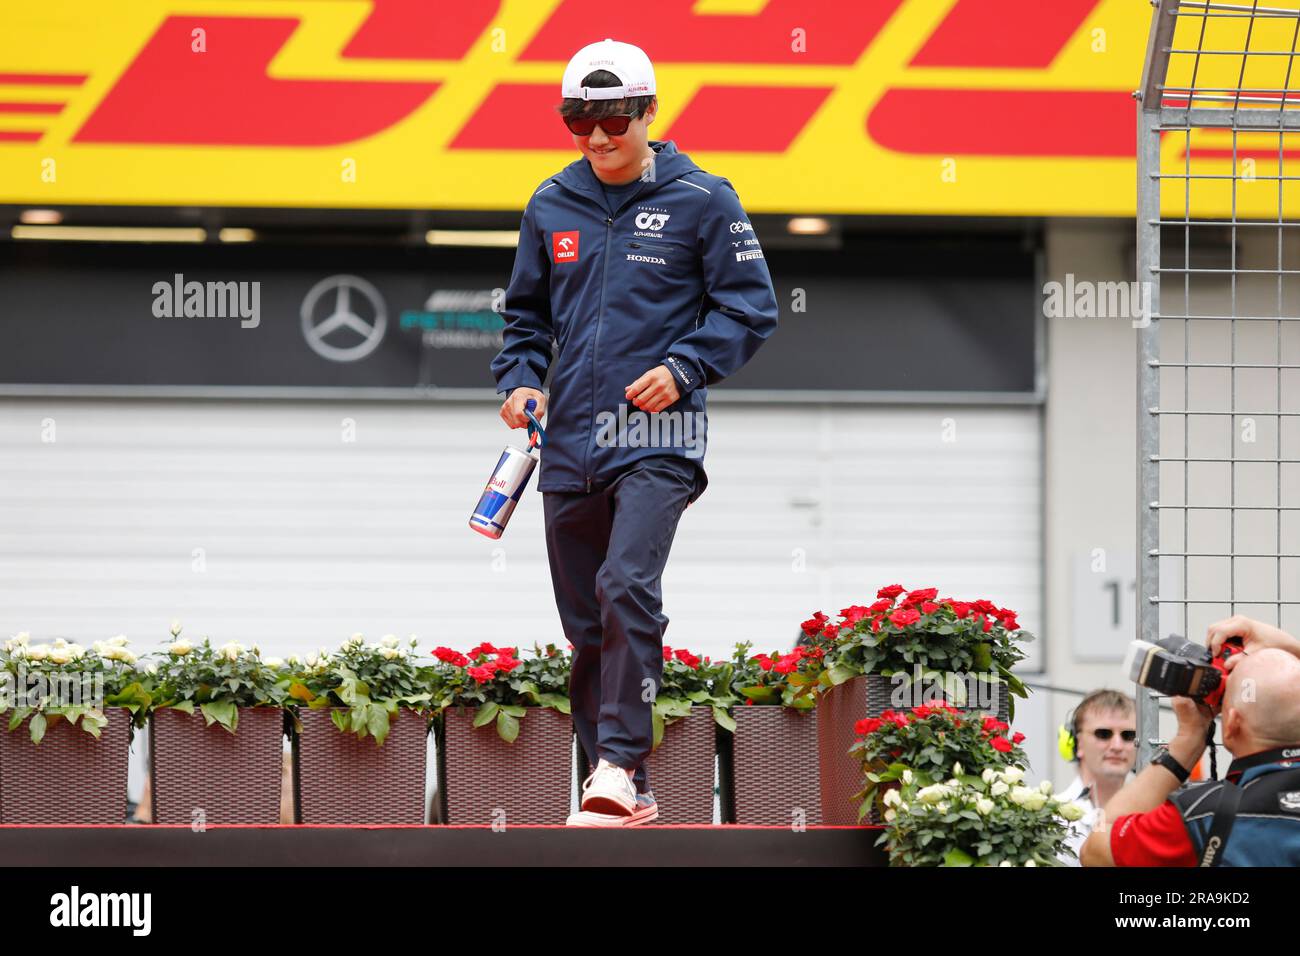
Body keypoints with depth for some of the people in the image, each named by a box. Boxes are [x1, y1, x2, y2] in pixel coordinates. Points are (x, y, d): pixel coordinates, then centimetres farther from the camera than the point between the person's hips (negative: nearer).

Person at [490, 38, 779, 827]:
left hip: (658, 437, -5)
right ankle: (623, 792, 15)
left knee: (627, 587, -23)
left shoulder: (701, 200, -2)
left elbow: (751, 308, -1)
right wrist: (520, 379, 4)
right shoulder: (551, 206, 11)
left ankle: (621, 765, -22)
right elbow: (528, 312, 22)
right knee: (585, 621, 7)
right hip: (570, 439, 5)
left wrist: (684, 368, -14)